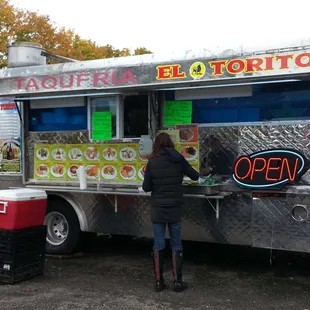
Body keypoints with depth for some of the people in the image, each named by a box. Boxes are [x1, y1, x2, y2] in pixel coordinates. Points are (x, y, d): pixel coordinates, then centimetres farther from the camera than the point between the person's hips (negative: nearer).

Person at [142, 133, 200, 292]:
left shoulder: (152, 162, -7)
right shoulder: (179, 159, -3)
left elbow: (146, 187, -4)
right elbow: (195, 176, 8)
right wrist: (182, 172, 28)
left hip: (157, 209, 0)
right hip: (175, 208, 1)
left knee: (158, 244, 7)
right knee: (176, 244, 8)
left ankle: (158, 281, 11)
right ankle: (177, 281, 10)